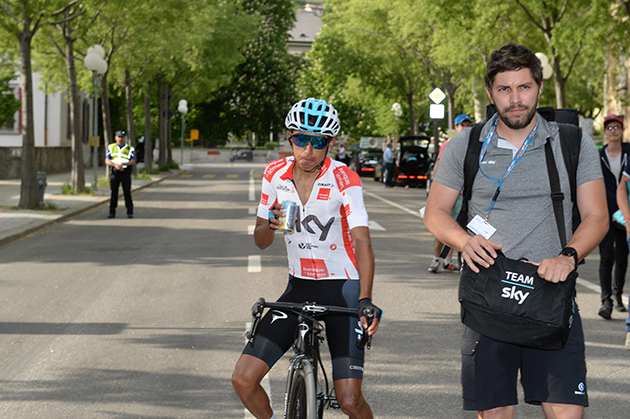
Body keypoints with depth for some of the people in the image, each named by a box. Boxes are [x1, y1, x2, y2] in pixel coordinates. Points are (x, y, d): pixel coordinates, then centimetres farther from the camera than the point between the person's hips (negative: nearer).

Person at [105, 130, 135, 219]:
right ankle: (112, 212, 5)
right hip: (114, 173, 1)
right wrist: (115, 165, -19)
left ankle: (130, 212, 1)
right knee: (113, 192, 1)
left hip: (126, 173, -1)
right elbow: (107, 161, -1)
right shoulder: (111, 147, 9)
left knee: (127, 192, -3)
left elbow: (133, 161, -5)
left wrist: (123, 164, -23)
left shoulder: (130, 149, 6)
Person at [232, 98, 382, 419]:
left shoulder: (343, 179, -16)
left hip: (342, 287, -4)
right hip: (299, 286, 4)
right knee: (243, 380, -8)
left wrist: (365, 301, -41)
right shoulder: (275, 173, -2)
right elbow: (261, 242, 5)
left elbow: (362, 241, -26)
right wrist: (269, 225, -20)